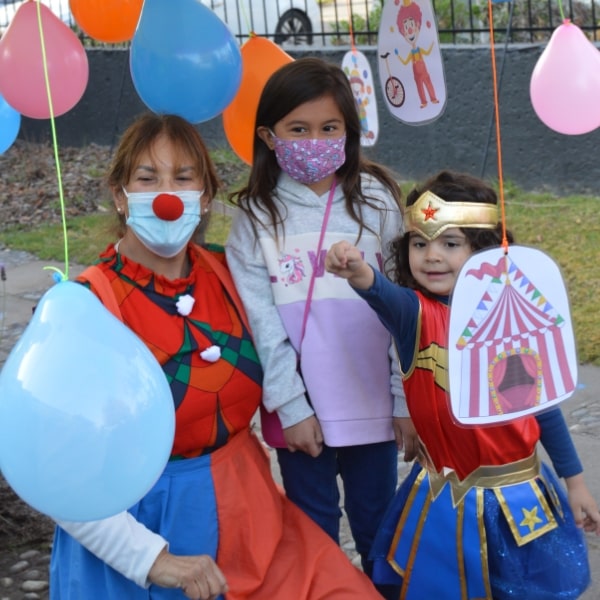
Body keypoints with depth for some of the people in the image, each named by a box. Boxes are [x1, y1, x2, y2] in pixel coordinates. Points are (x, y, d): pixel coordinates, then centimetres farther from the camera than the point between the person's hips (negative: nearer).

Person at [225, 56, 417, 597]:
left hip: (373, 402, 0)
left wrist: (409, 400, -5)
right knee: (313, 529, 13)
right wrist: (290, 406, -10)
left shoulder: (376, 200, -2)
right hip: (301, 408, 0)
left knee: (377, 524, 13)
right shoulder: (256, 217, -3)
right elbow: (260, 320, -5)